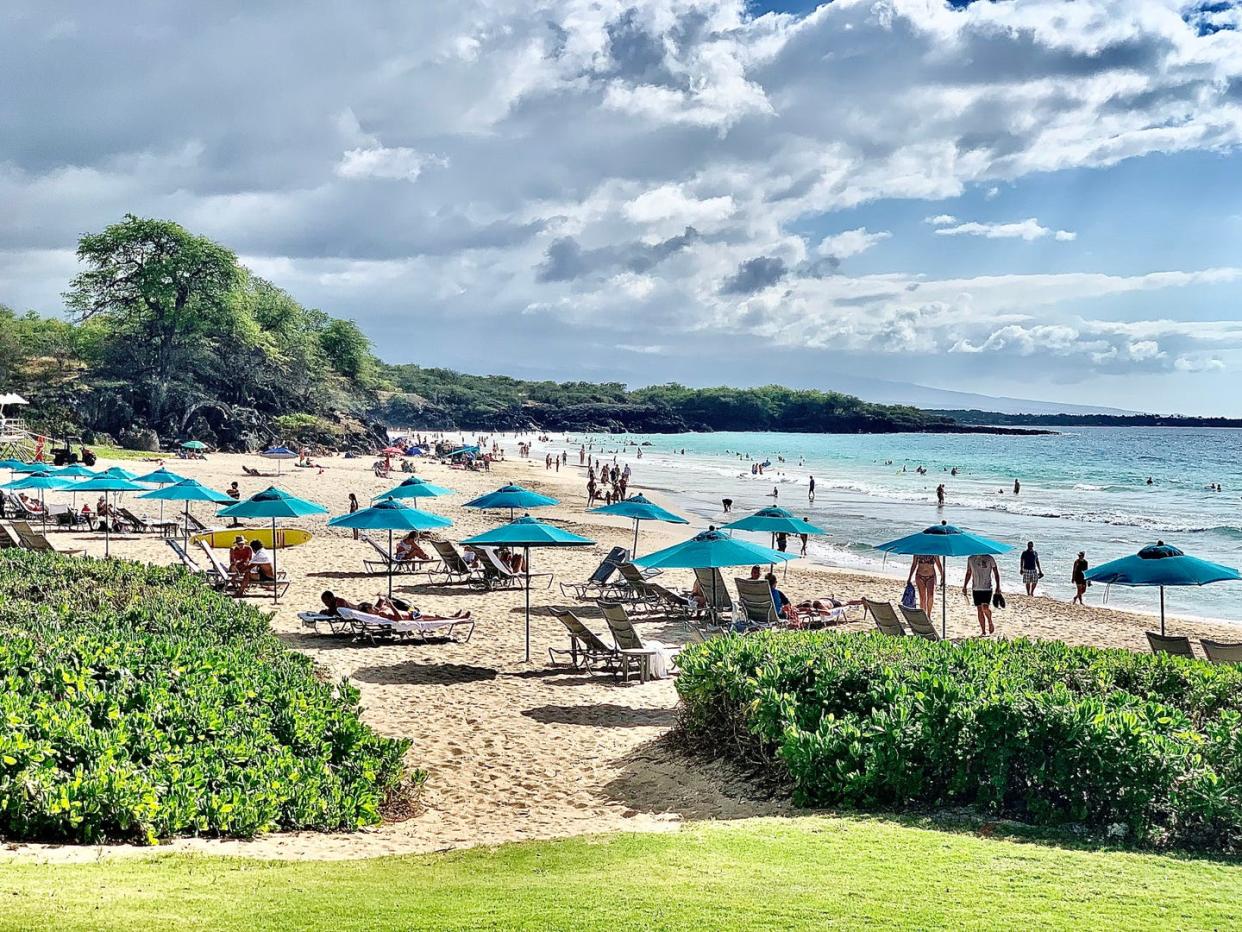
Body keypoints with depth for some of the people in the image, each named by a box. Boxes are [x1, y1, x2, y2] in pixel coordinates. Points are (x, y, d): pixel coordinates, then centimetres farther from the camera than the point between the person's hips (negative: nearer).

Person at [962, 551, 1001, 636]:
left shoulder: (989, 558, -3)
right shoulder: (970, 559, 7)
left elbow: (996, 573, 0)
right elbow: (968, 573, 17)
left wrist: (998, 587, -8)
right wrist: (964, 586, 11)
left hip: (987, 588, -4)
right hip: (975, 588, 4)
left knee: (985, 607, -17)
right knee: (979, 610, 4)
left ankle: (990, 622, 10)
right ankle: (983, 631, 12)